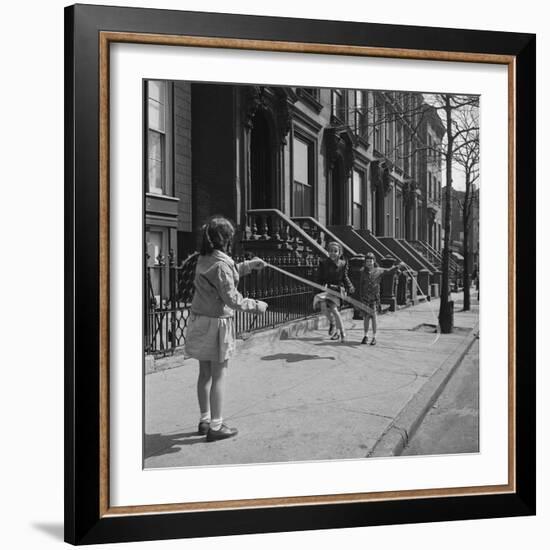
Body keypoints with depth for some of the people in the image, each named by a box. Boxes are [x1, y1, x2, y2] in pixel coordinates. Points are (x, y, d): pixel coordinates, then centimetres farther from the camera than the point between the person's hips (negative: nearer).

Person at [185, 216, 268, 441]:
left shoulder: (204, 259, 7)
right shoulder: (221, 264, -19)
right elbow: (231, 298, -18)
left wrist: (248, 265, 23)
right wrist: (255, 306, -5)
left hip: (199, 319, 8)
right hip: (216, 322, -8)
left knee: (205, 374, 16)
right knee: (218, 376, 1)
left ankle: (205, 420, 27)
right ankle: (215, 426, 7)